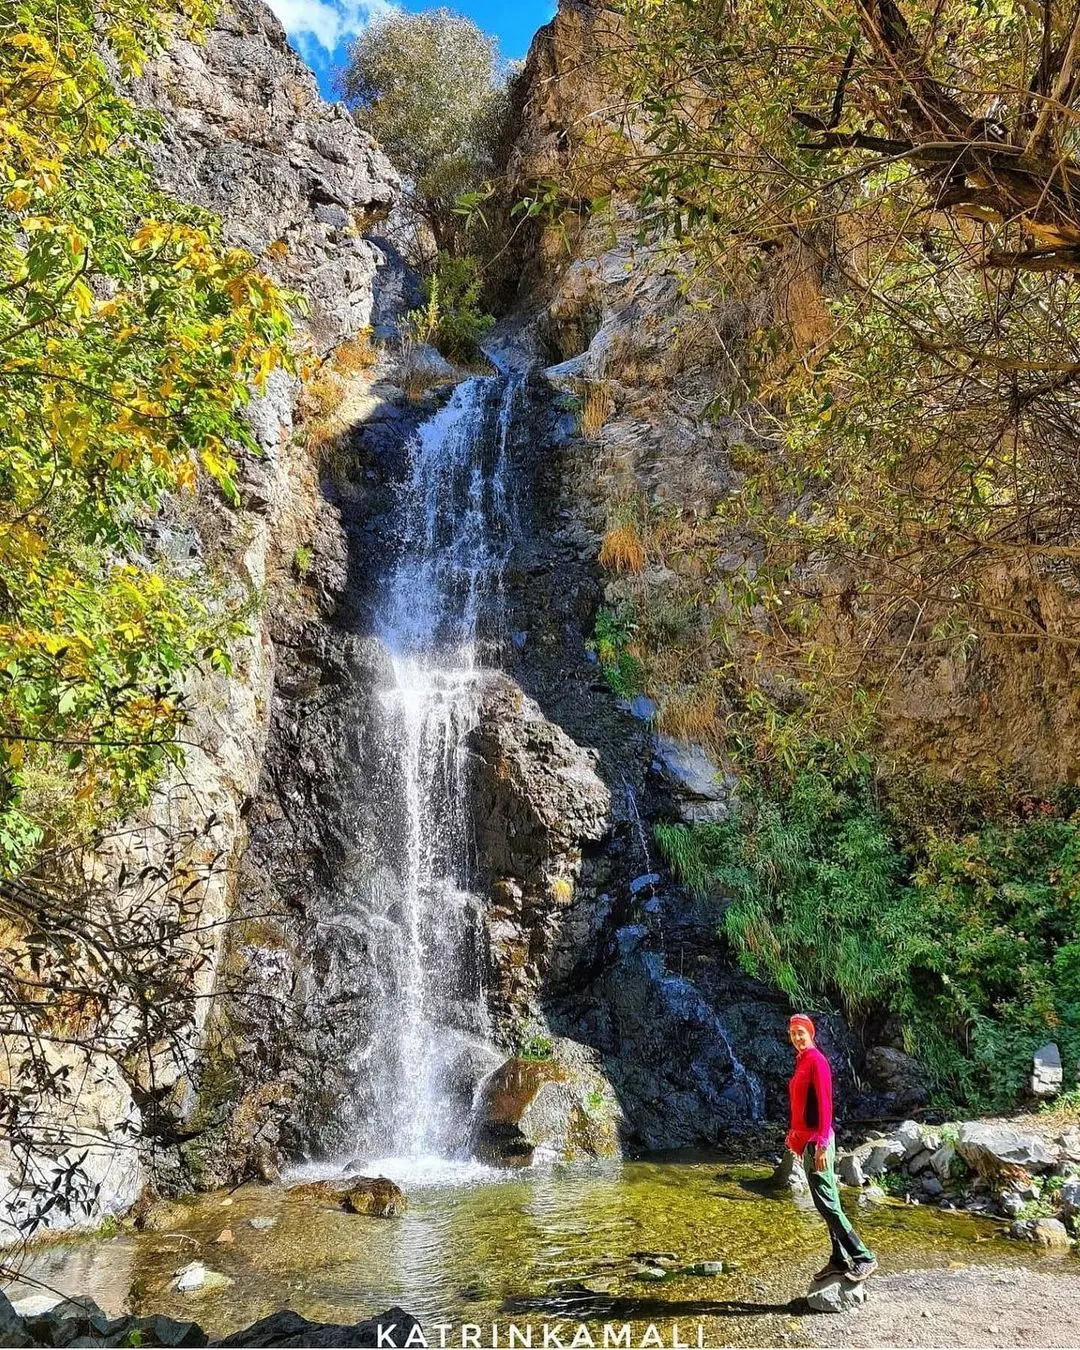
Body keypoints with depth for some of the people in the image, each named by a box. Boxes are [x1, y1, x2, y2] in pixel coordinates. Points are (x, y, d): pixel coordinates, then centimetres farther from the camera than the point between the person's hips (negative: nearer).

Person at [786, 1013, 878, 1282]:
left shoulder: (816, 1061, -14)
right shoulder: (802, 1061, 12)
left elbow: (825, 1105, -20)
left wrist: (821, 1146, -23)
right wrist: (795, 1135, 18)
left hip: (817, 1143, -9)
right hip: (807, 1141, 9)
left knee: (827, 1204, -6)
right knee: (826, 1203, 12)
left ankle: (864, 1258, 0)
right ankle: (839, 1260, 19)